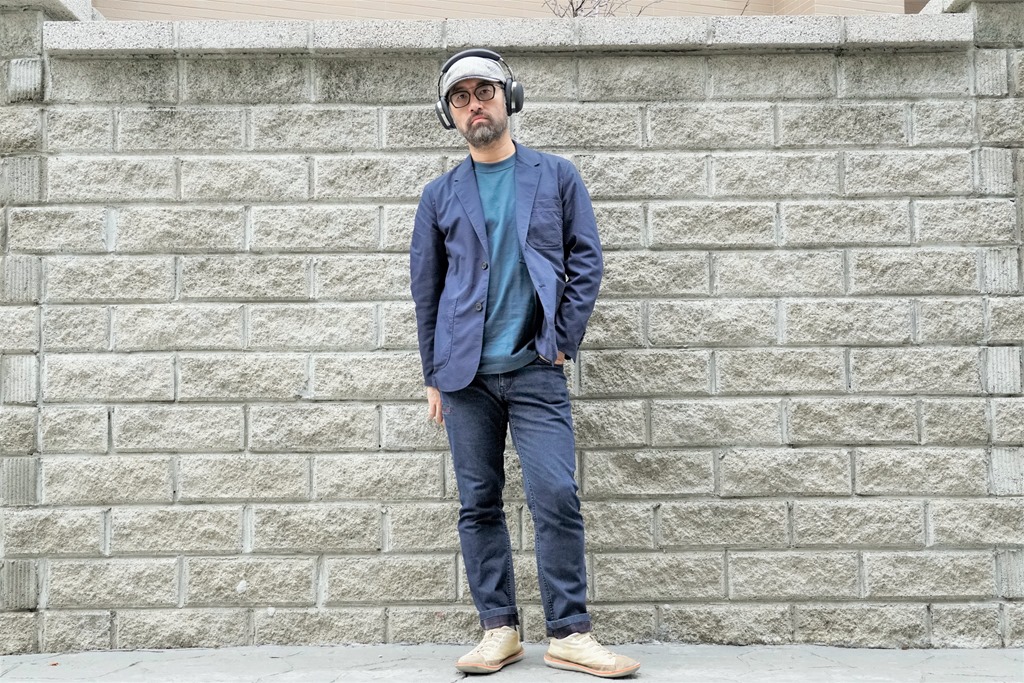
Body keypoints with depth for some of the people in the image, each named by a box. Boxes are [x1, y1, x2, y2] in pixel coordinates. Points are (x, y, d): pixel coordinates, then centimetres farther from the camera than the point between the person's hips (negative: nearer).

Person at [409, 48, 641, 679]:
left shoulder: (557, 176, 9)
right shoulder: (441, 195, 11)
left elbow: (586, 261, 6)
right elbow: (426, 288, 13)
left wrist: (565, 341, -3)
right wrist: (434, 374, 9)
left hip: (535, 368, -2)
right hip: (465, 372, 2)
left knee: (557, 498, -8)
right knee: (479, 504, 5)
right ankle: (499, 629, 15)